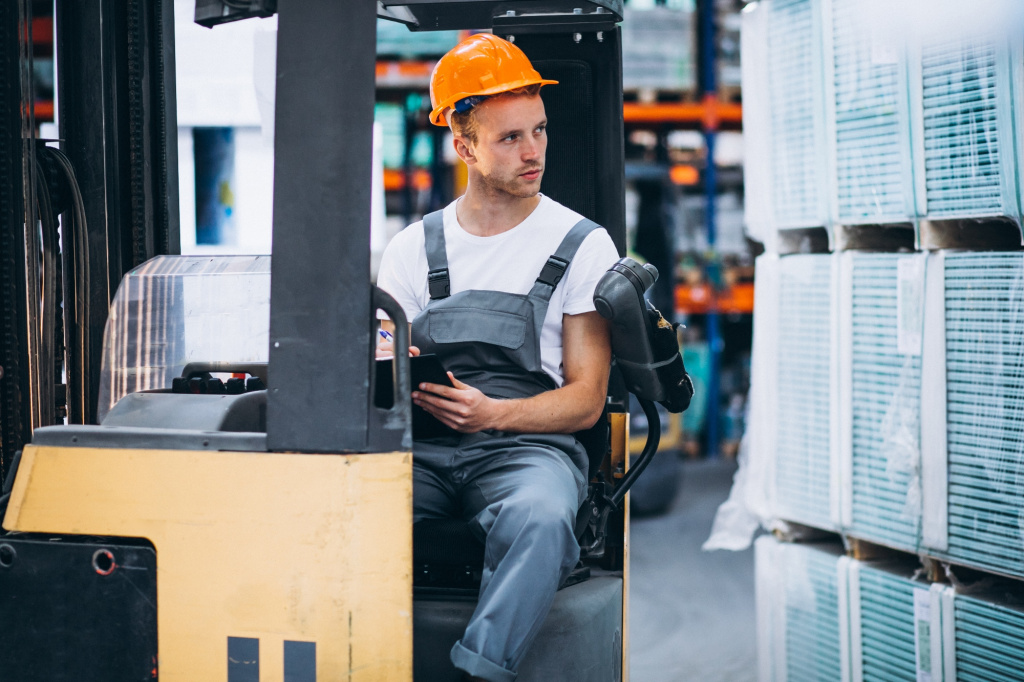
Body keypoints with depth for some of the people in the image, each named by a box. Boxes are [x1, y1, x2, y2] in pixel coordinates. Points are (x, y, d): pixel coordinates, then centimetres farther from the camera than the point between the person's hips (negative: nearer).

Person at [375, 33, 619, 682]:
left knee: (539, 519, -39)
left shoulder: (582, 246, 8)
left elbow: (586, 399, 4)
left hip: (530, 443, -2)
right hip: (422, 450, 3)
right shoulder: (415, 248, 16)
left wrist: (493, 413, -15)